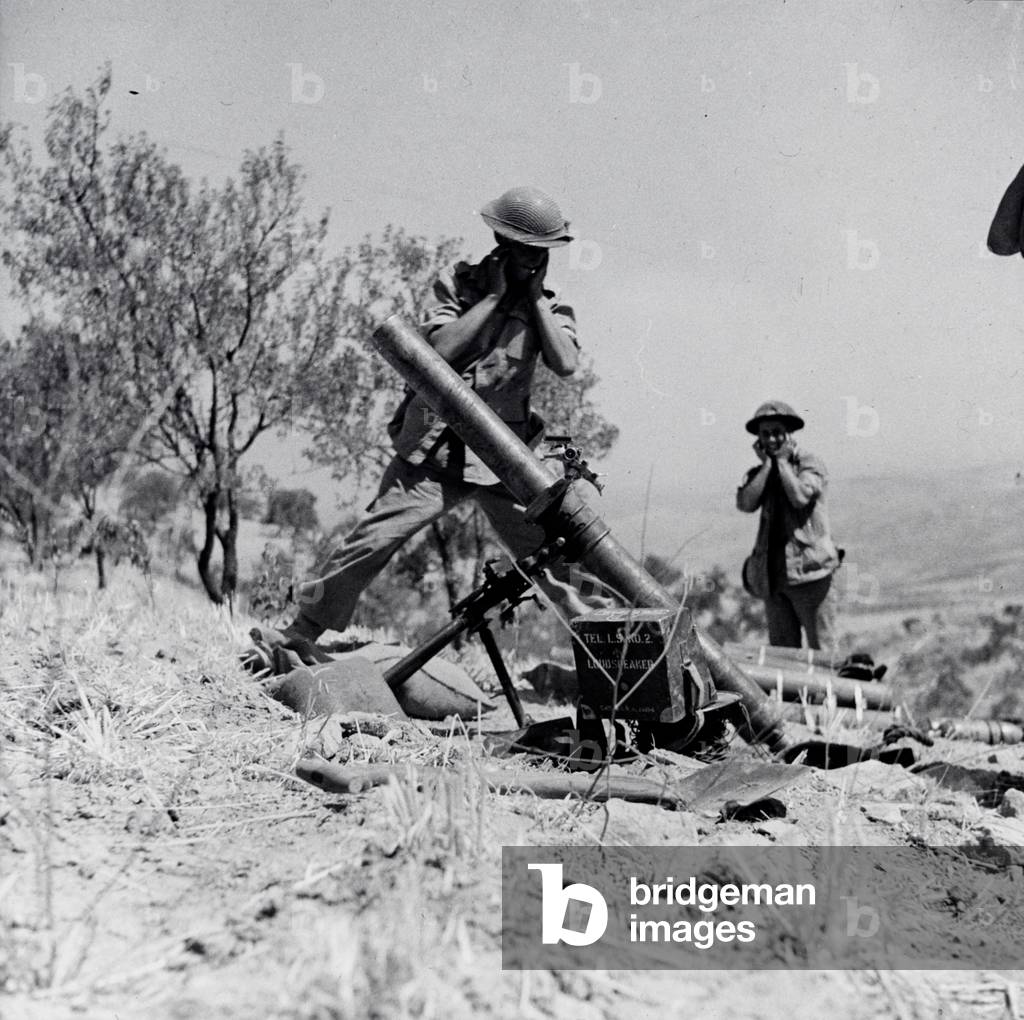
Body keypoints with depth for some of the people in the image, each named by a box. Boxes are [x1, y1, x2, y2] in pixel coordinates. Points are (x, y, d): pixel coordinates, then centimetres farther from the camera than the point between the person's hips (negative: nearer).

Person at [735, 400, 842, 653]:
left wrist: (782, 461, -5)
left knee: (822, 651, -2)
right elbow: (745, 504, -6)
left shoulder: (810, 464, 1)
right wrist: (767, 463, -1)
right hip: (773, 575, 5)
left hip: (809, 570, -5)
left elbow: (800, 497, -17)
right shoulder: (758, 473, 13)